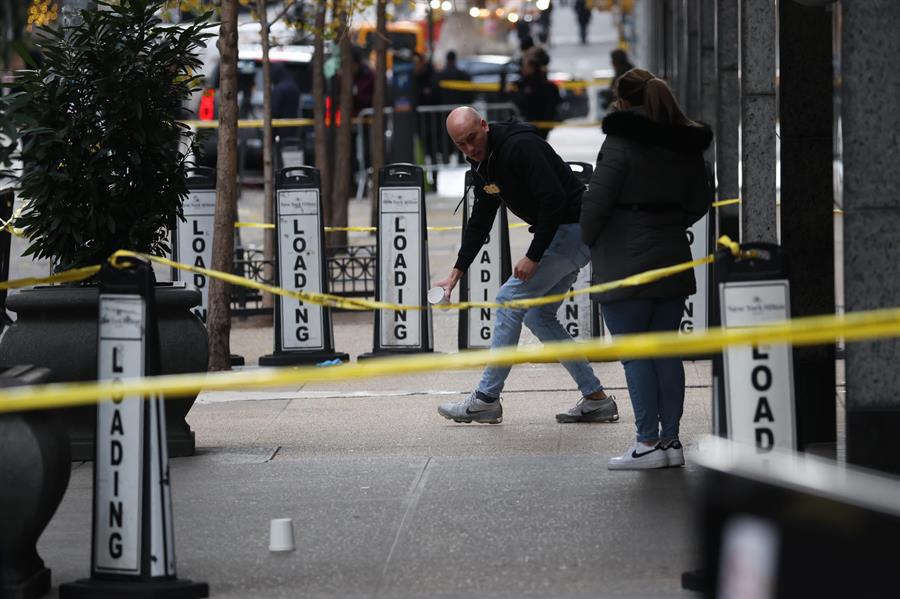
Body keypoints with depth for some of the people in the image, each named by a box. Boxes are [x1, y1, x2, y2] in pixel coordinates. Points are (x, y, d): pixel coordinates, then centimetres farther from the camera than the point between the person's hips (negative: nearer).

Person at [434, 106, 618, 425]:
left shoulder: (520, 146, -21)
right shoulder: (483, 162, 10)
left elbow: (554, 200, -26)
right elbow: (480, 222, 18)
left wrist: (533, 258, -23)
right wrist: (456, 273, 13)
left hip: (573, 229, -10)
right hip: (561, 234, 10)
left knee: (510, 299, -9)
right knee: (537, 314, 11)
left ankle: (486, 399, -3)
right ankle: (596, 399, 12)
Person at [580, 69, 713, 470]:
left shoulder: (621, 142, -13)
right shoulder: (686, 144, 9)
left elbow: (596, 200, -16)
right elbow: (700, 201, 15)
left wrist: (590, 240, 0)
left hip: (625, 264, -7)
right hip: (673, 257, 7)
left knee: (633, 354, -2)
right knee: (664, 352, 12)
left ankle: (648, 443, -3)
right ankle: (670, 439, 13)